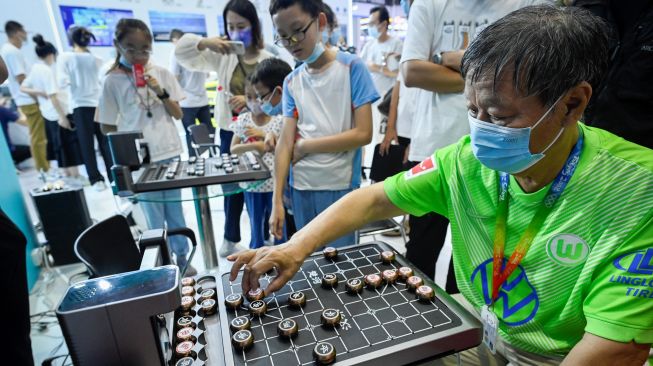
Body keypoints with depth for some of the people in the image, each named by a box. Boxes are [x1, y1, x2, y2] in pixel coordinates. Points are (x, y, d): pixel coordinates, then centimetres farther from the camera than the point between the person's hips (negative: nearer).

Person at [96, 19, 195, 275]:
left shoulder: (161, 73, 1)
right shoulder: (113, 81, -5)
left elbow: (178, 114, 1)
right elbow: (107, 127, 3)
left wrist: (160, 91, -11)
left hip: (170, 154, 2)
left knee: (175, 210, 13)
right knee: (154, 217, 8)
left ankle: (181, 258, 29)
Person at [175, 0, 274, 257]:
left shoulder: (267, 59, -3)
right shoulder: (222, 55, 1)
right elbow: (182, 54, -3)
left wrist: (251, 100, -22)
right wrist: (204, 42, -20)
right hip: (230, 132, 1)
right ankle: (230, 238, 31)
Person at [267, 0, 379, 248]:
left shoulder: (351, 67, -5)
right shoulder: (291, 82, 5)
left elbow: (363, 134, -12)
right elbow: (285, 142, 1)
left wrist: (305, 146, -7)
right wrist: (277, 200, -4)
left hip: (341, 186, -3)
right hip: (301, 187, 4)